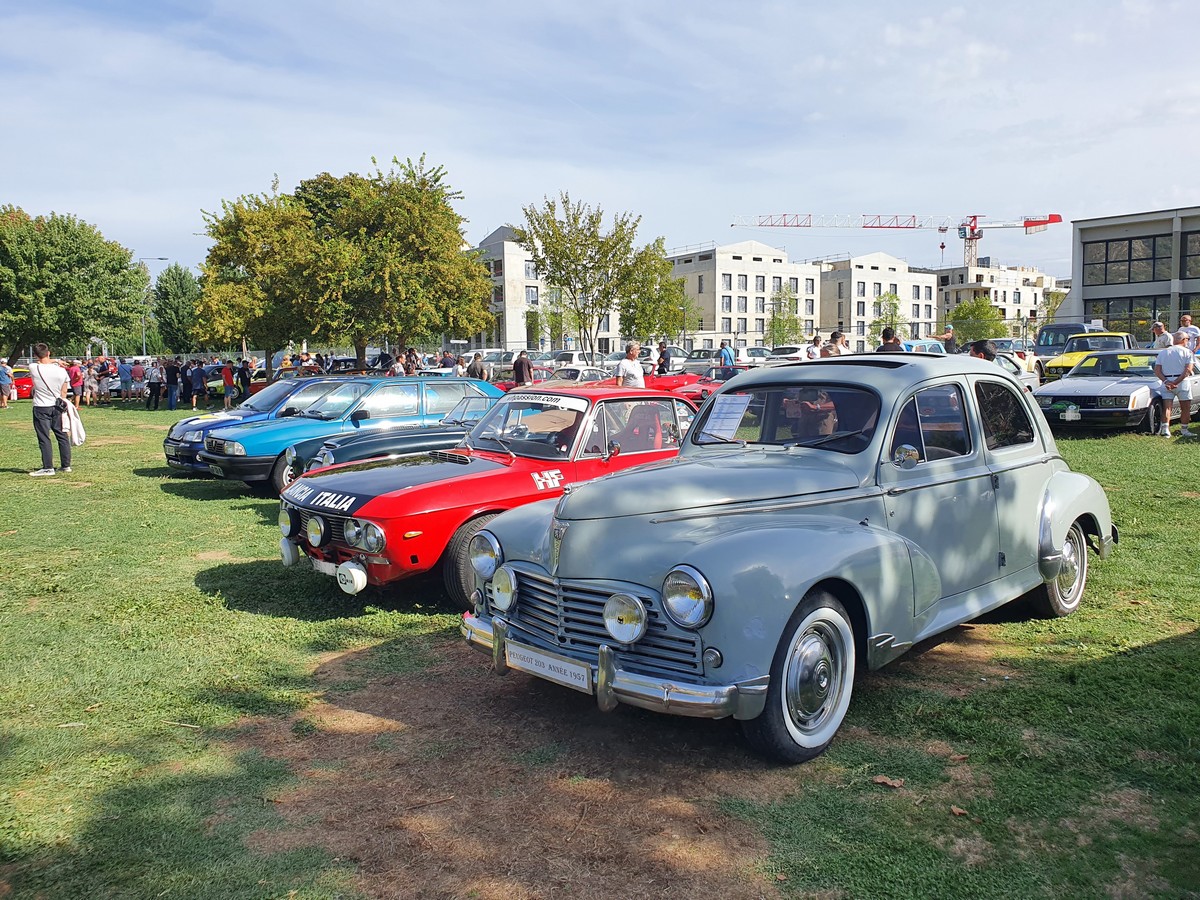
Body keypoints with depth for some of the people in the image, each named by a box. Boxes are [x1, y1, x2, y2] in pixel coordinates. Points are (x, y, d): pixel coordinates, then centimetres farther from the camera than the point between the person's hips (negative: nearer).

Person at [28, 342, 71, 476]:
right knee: (62, 435, 11)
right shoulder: (61, 370, -7)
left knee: (44, 438, 1)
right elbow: (64, 392, 2)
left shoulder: (33, 368, -14)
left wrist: (55, 361, 17)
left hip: (41, 408, -3)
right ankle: (66, 465, 16)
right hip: (57, 407, 3)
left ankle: (48, 467, 1)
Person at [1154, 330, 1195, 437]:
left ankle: (1165, 428, -16)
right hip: (1182, 382, -3)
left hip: (1167, 383, 3)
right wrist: (1176, 382, -15)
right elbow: (1188, 370, -11)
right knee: (1185, 408, 9)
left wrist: (1165, 381, -7)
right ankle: (1184, 430, 13)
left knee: (1167, 407, -1)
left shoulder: (1162, 352, 11)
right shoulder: (1187, 352, 1)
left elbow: (1157, 370, 2)